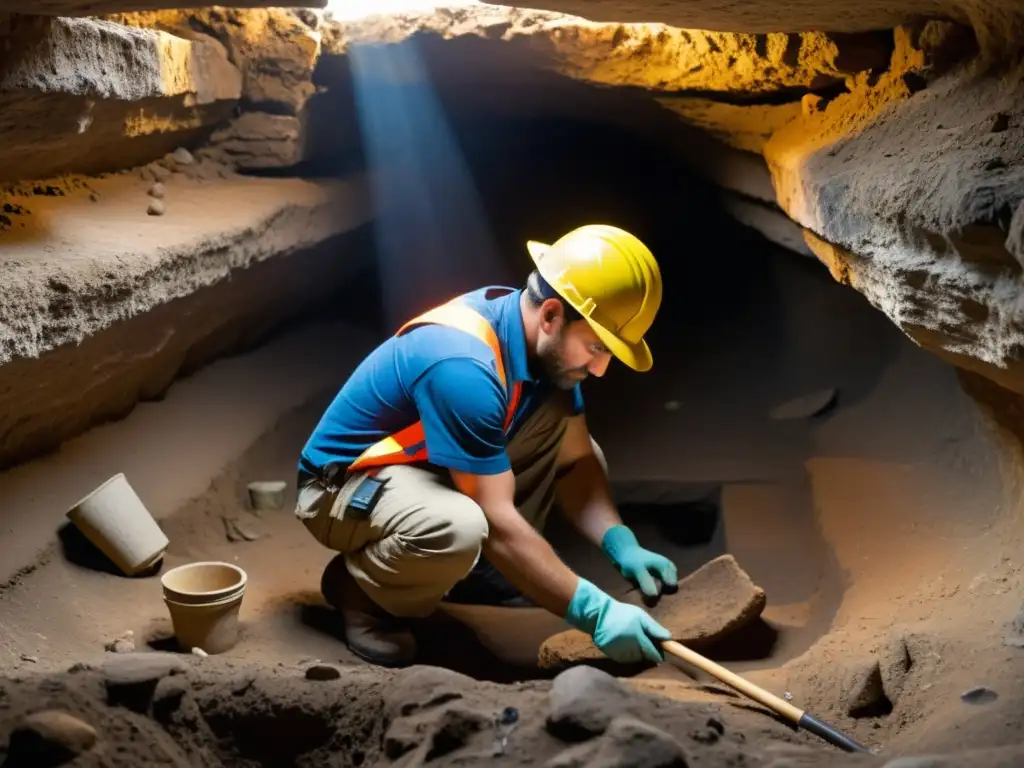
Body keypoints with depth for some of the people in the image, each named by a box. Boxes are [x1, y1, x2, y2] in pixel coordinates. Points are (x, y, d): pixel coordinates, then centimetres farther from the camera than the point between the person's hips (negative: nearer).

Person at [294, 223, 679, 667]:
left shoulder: (544, 341, -9)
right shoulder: (463, 366, -35)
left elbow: (575, 460, -1)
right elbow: (496, 519, -33)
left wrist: (622, 545, -16)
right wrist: (595, 613, -31)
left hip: (432, 470, 8)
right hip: (344, 484, -8)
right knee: (460, 529, -39)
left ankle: (463, 571, 2)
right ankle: (359, 587, -7)